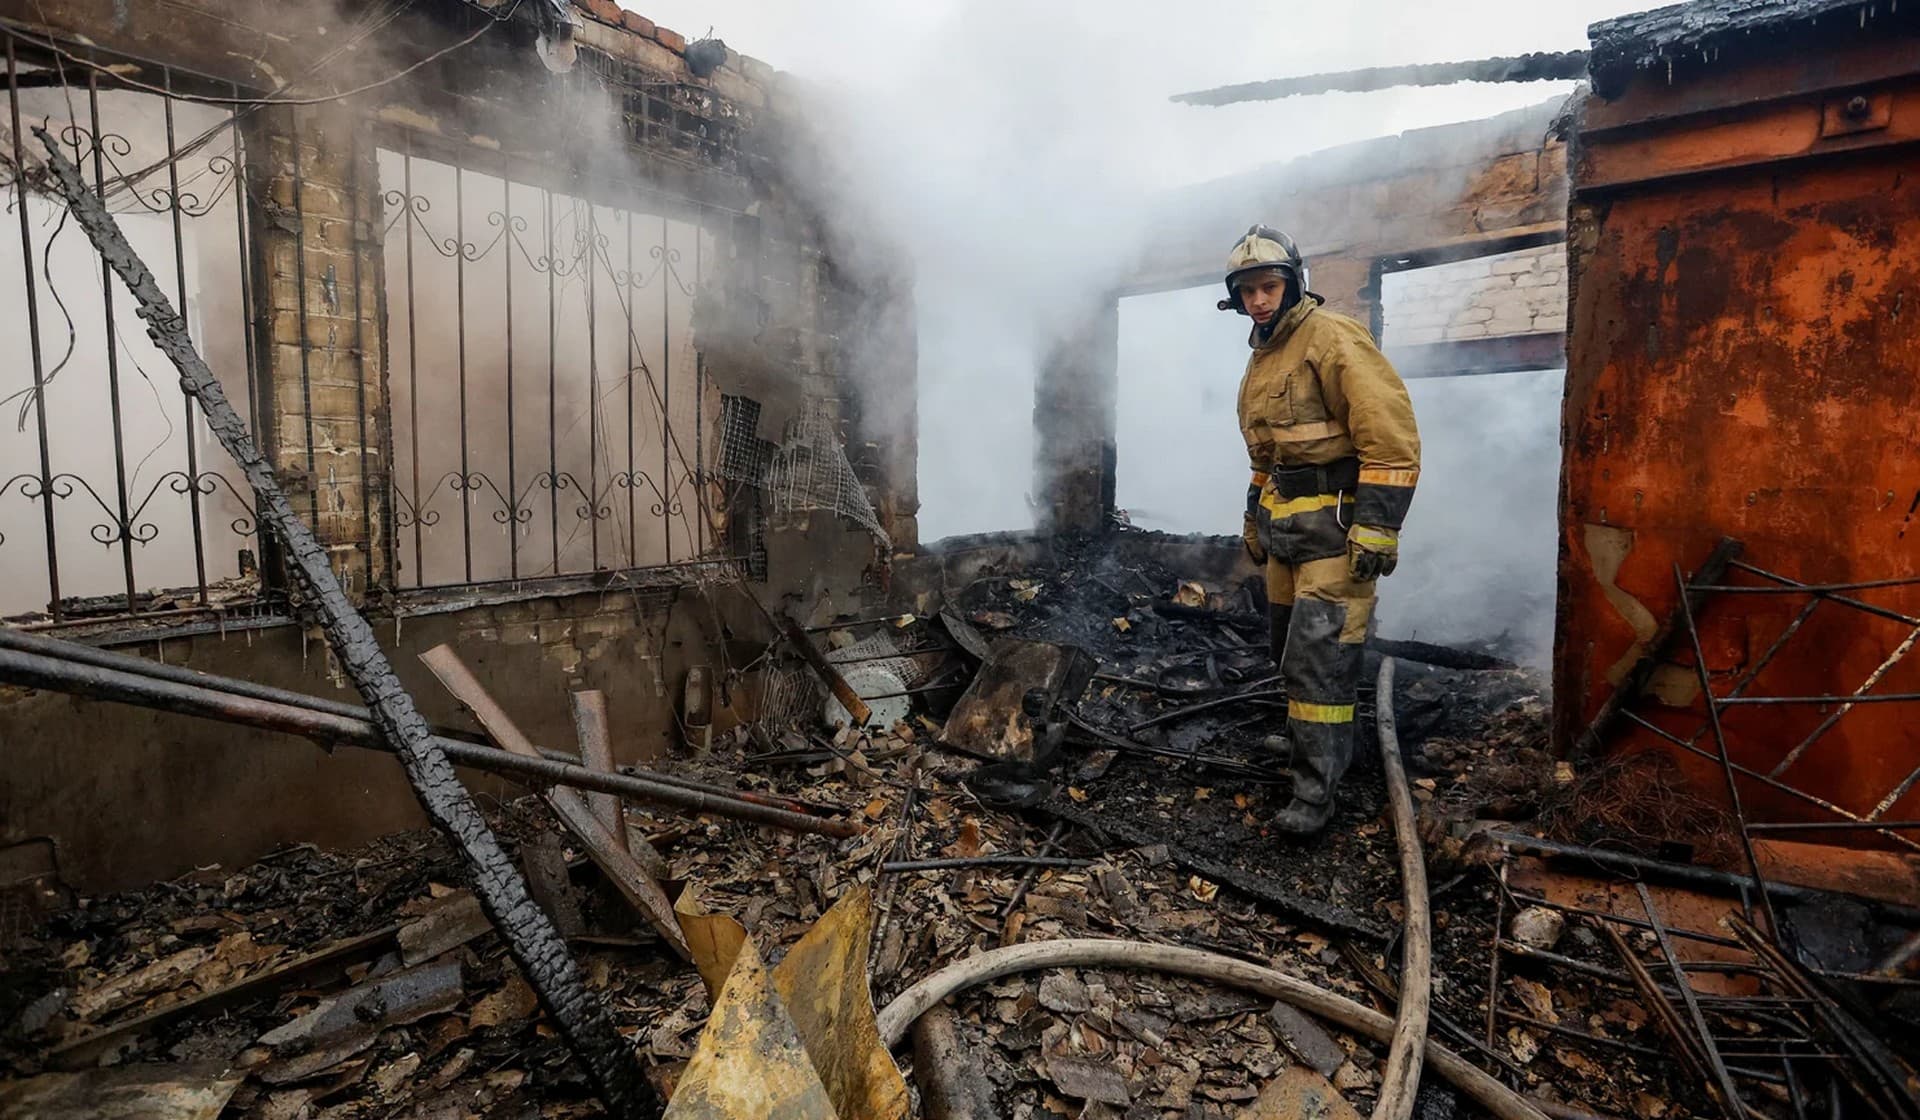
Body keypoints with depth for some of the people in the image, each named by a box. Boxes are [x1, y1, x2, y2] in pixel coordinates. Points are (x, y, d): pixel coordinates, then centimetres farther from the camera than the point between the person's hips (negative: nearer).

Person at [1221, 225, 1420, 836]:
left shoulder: (1332, 339, -13)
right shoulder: (1261, 359, 16)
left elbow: (1391, 436, -20)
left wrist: (1376, 527, -24)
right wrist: (1255, 519, 27)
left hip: (1336, 520, -9)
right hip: (1285, 522, 9)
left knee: (1319, 649, -8)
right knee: (1288, 640, 17)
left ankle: (1316, 785, 1)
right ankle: (1309, 736, 38)